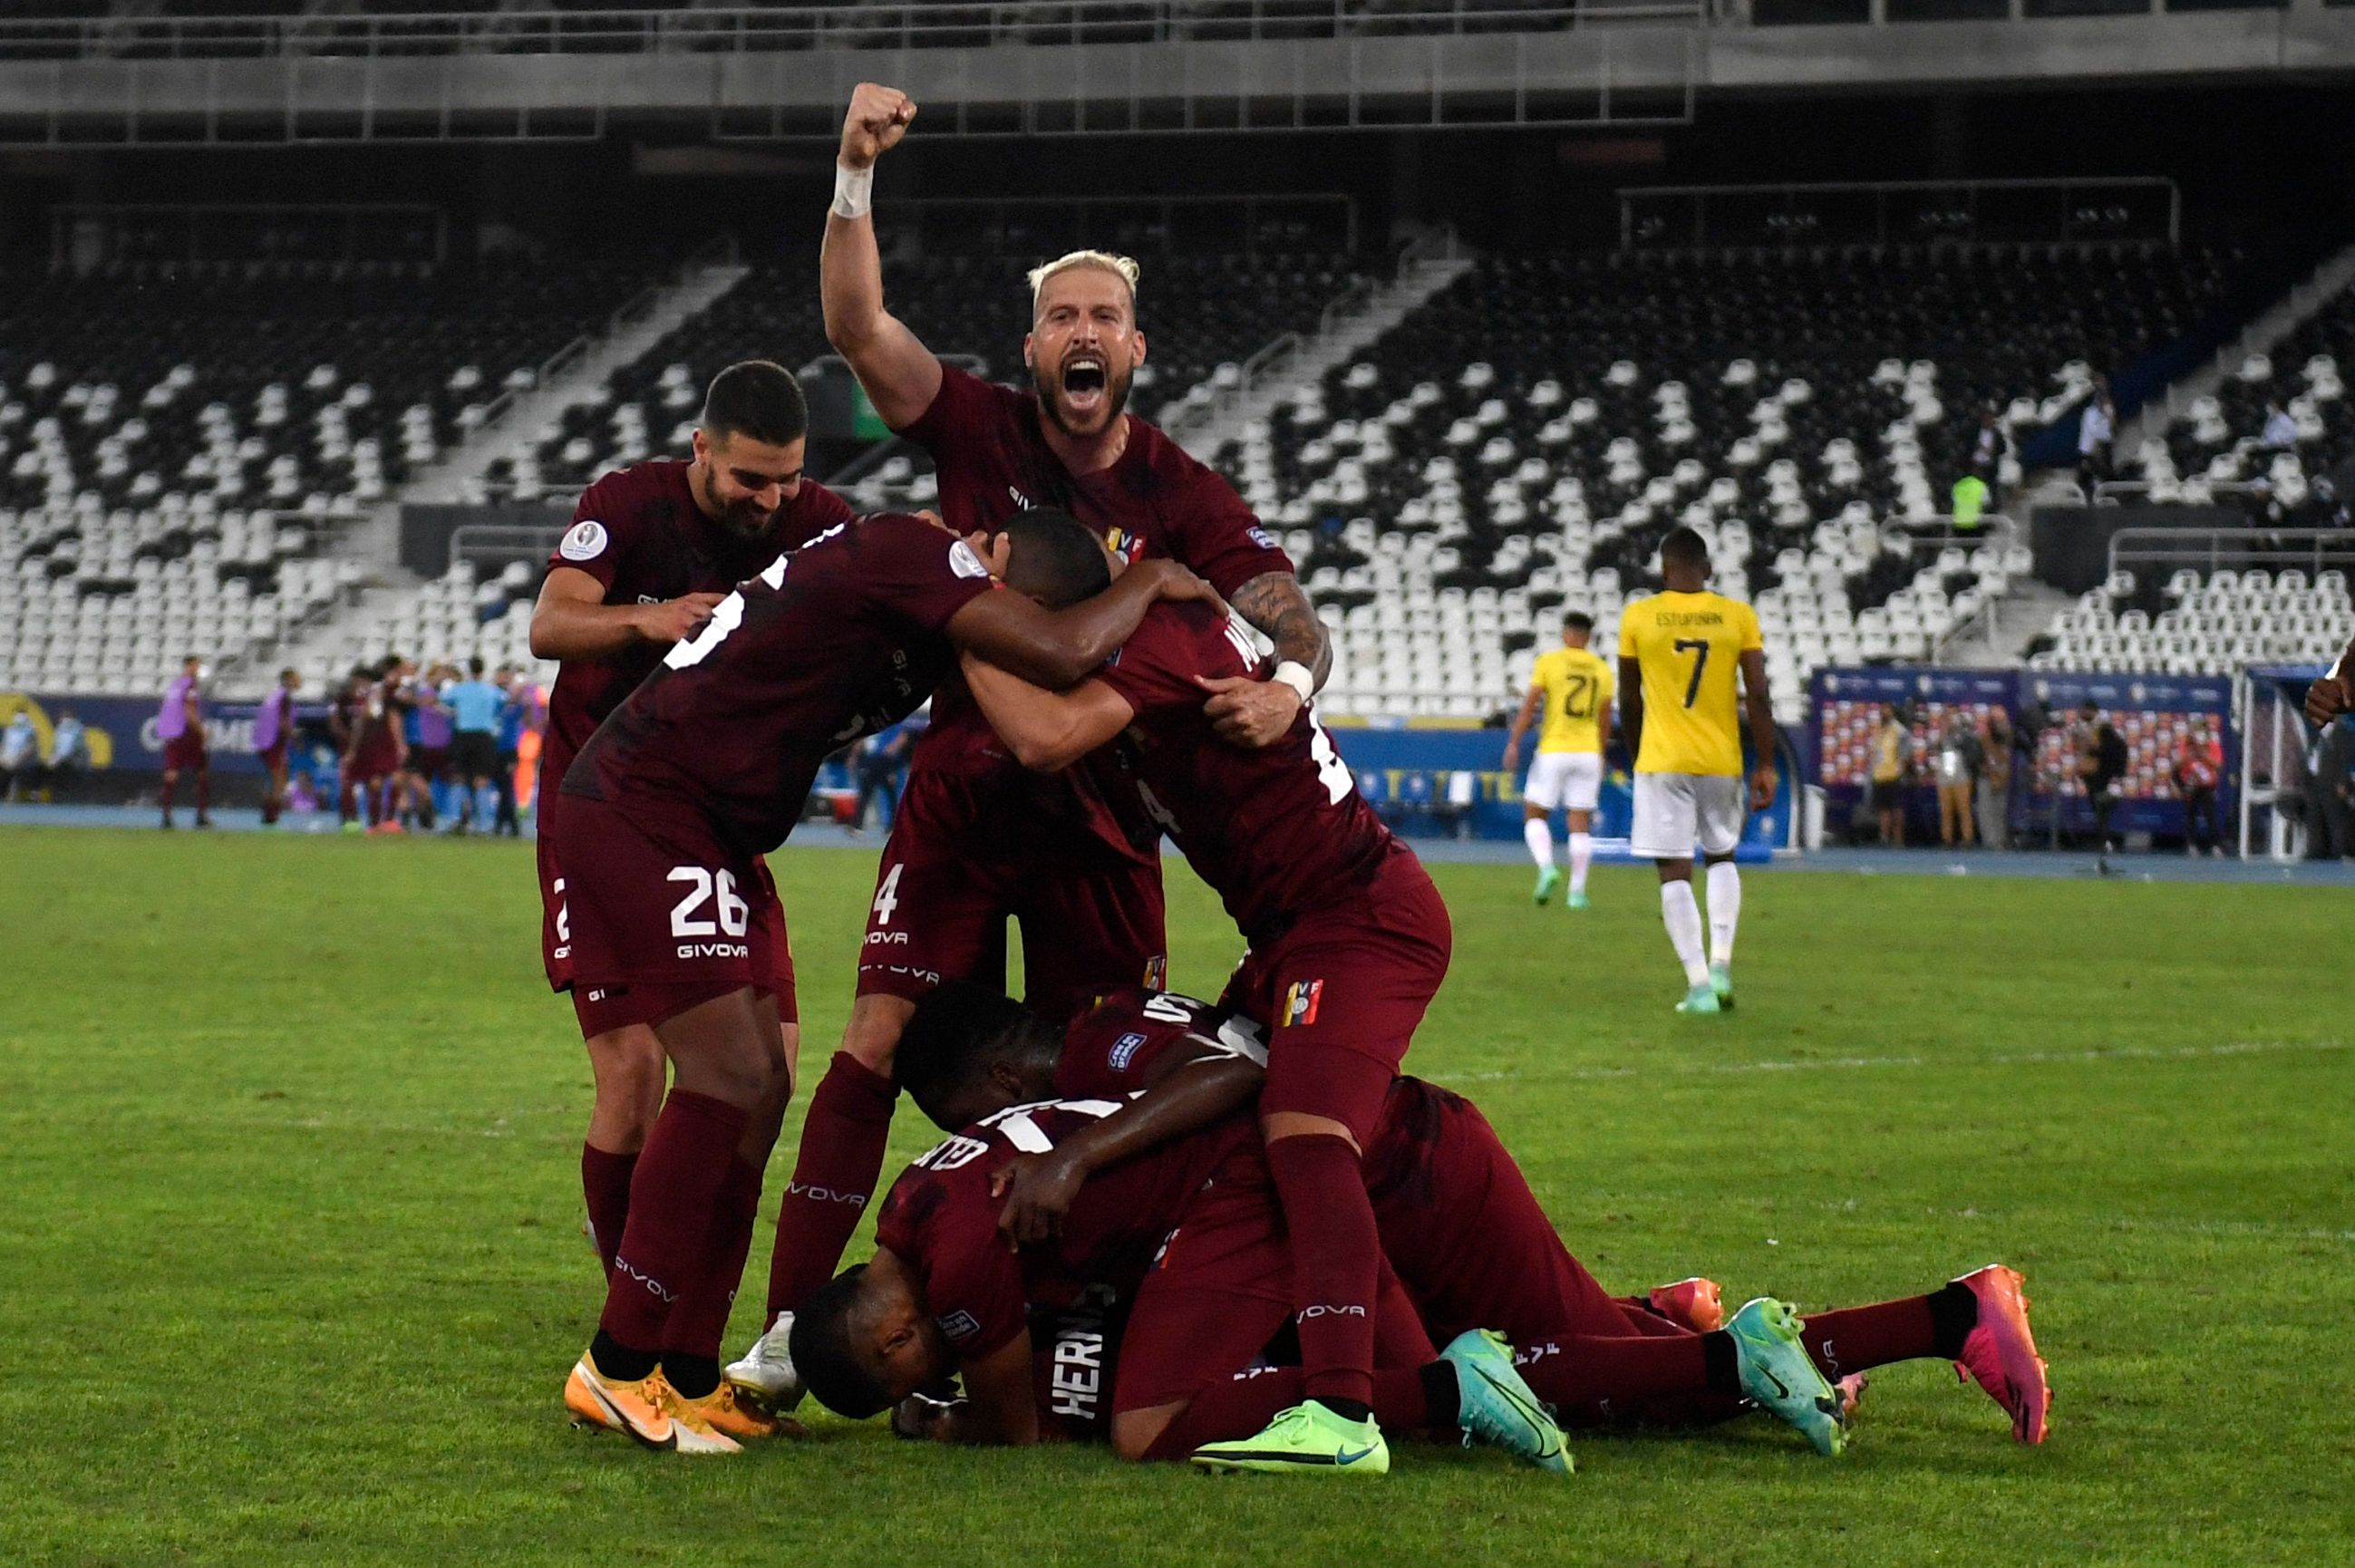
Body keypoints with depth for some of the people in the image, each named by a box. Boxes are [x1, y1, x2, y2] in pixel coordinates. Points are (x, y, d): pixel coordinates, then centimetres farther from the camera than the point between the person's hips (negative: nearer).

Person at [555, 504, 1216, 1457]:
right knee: (730, 1074, -14)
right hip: (637, 814, -10)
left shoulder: (917, 578, 10)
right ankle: (616, 1369, -9)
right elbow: (1061, 652, -27)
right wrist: (1150, 582, -8)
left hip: (717, 837, 10)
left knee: (762, 1088, 6)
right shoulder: (908, 553, -18)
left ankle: (686, 1375, 9)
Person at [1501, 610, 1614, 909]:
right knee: (1580, 823, 5)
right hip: (1588, 751, 3)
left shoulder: (1548, 662, -3)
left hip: (1553, 751, -3)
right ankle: (1577, 892, 0)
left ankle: (1547, 868, -17)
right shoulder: (1602, 670, 7)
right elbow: (1605, 721, 11)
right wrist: (1601, 758, 21)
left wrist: (1513, 743, -7)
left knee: (1535, 815, 7)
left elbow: (1529, 705, -10)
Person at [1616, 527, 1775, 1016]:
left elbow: (1629, 700, 7)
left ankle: (1699, 984, -8)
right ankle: (1721, 962, 5)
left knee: (1674, 872, 1)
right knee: (1722, 858, 22)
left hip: (1662, 761, -2)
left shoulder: (1638, 617, -1)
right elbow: (1758, 697, -4)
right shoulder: (1738, 616, -1)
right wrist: (1766, 766, 3)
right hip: (1721, 762, 2)